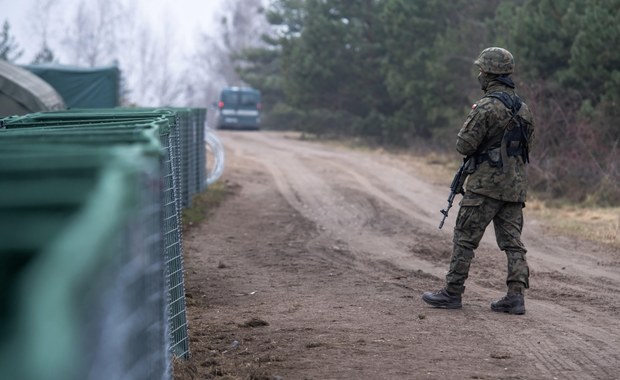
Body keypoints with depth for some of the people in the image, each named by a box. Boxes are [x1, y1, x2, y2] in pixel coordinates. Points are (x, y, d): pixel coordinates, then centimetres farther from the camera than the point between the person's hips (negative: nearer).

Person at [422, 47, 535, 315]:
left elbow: (464, 145, -14)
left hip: (486, 184, -7)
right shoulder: (523, 108, 11)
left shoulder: (487, 106, -14)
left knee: (465, 239, 1)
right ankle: (516, 295, 1)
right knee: (512, 242, 7)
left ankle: (452, 293, 4)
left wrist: (470, 120, 4)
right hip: (515, 185, 7)